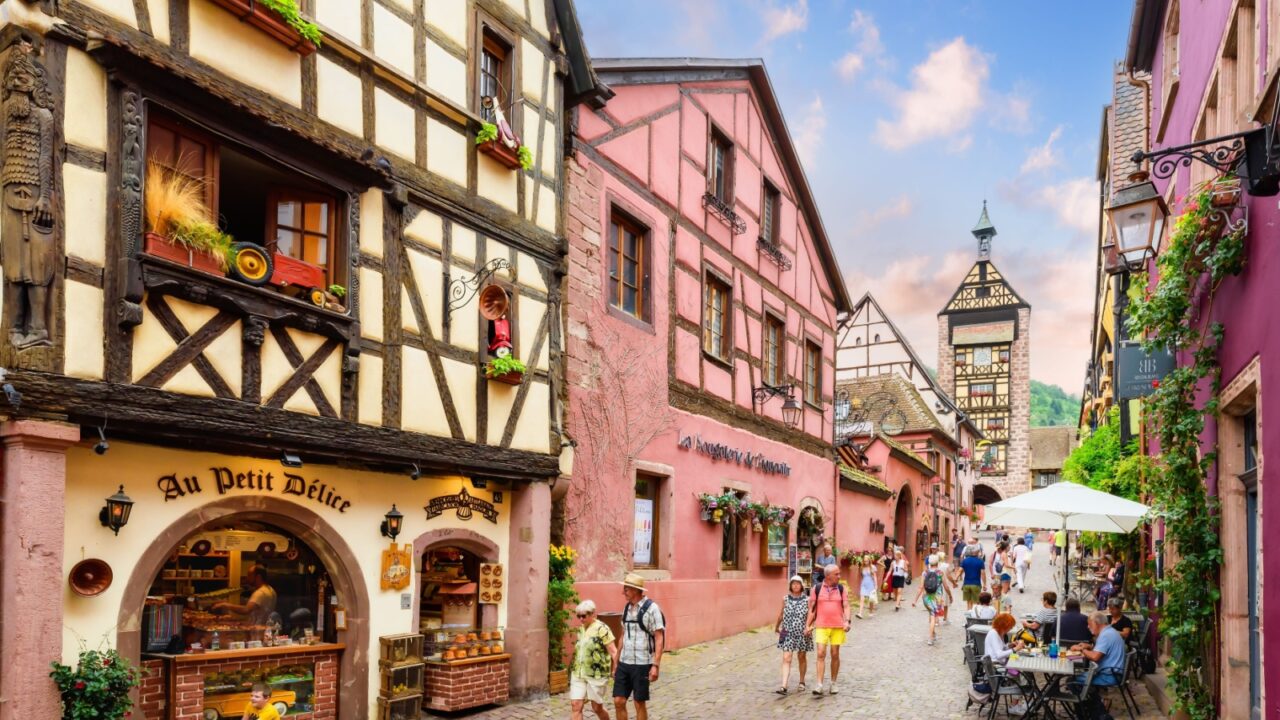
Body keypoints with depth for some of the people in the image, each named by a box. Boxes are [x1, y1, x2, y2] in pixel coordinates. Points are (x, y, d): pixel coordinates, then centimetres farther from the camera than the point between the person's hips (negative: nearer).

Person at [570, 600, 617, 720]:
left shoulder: (601, 629, -12)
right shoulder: (580, 629, 9)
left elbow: (613, 652, -13)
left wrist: (616, 671, -15)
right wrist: (575, 669, 17)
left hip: (596, 675, -6)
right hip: (578, 674, 6)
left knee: (597, 708, 5)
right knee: (575, 705, -2)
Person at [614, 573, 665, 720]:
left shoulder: (651, 608, -11)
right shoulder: (627, 608, 9)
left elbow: (659, 639, -13)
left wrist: (655, 665, -19)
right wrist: (616, 663, 17)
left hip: (642, 664, -6)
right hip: (624, 663, 6)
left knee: (640, 703, 4)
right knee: (618, 701, 4)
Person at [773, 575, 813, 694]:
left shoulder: (806, 600, -4)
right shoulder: (785, 599, 2)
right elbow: (781, 614, 15)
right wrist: (776, 627, 24)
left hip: (802, 633, -1)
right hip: (788, 633, 1)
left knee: (802, 658, 14)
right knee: (786, 659, -8)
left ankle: (802, 682, 32)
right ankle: (784, 686, -13)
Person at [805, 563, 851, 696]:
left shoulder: (841, 588, 4)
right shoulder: (817, 588, 0)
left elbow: (846, 606, 2)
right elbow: (812, 608, 4)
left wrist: (847, 621, -14)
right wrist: (808, 625, 1)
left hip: (838, 626, 1)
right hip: (821, 626, -1)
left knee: (835, 654, 6)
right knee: (821, 654, -9)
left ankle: (833, 683, 20)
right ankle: (819, 684, -8)